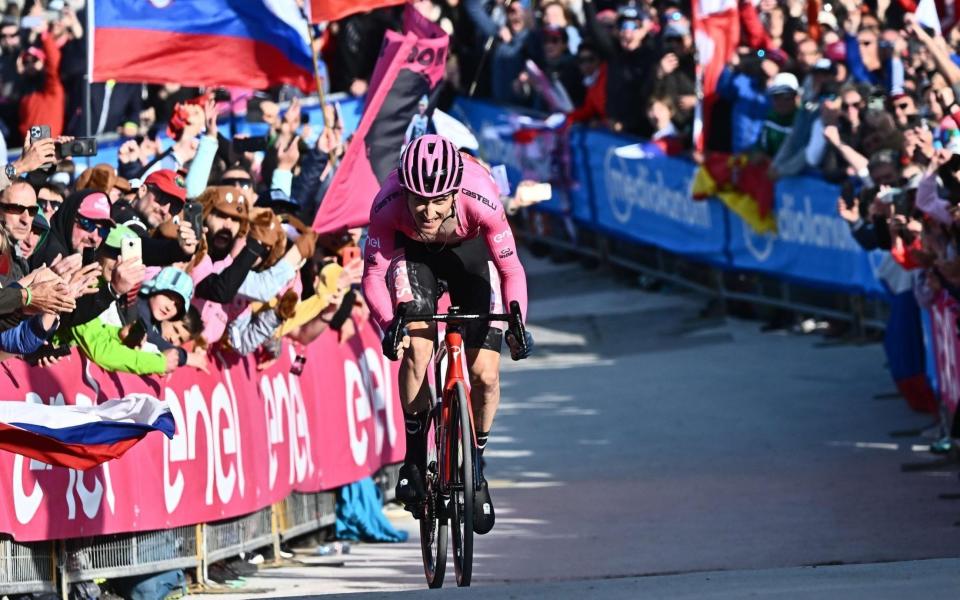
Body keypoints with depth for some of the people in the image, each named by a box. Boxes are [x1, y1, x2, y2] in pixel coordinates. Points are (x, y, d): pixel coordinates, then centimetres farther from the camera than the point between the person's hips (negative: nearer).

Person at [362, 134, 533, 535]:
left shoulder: (480, 200, -38)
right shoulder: (389, 205, -36)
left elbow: (511, 270, -27)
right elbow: (373, 275, -25)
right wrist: (389, 325, -42)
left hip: (469, 252, 0)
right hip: (412, 253, 0)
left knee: (485, 374, -9)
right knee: (416, 347, -24)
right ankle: (414, 456, -5)